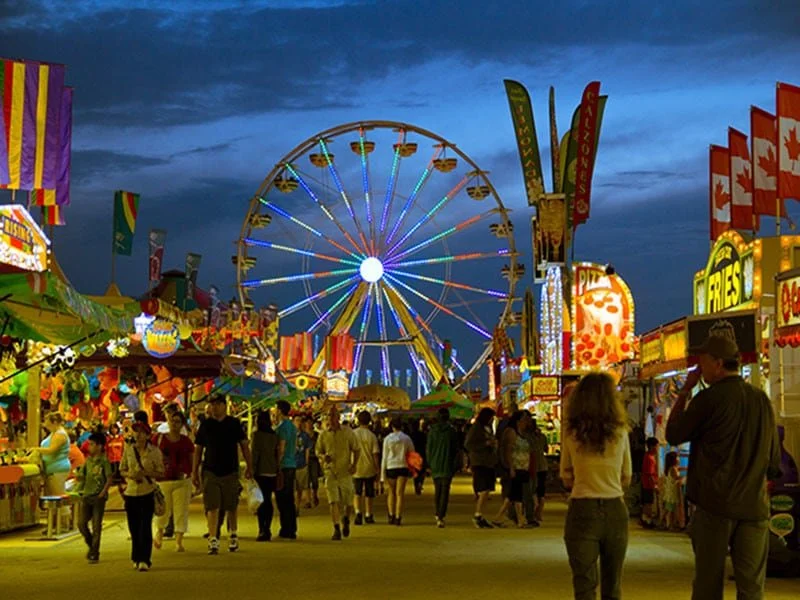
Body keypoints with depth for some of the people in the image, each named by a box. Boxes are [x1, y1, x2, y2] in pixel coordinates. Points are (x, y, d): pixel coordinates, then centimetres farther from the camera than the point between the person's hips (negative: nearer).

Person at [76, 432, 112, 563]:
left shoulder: (104, 461, -7)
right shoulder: (88, 460, 11)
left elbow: (109, 479, -10)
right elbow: (81, 477, 16)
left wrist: (103, 492, -17)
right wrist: (79, 477, -6)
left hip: (98, 497, -6)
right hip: (86, 496, 6)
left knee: (96, 526, -2)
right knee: (82, 524, 2)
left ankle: (95, 554, 4)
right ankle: (91, 546, 23)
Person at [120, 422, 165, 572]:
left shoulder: (154, 451, -3)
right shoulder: (128, 450, 6)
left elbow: (160, 472, -2)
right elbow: (122, 470, 12)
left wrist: (146, 473, -18)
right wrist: (130, 475, -10)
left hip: (148, 493, -3)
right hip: (131, 492, 3)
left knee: (145, 527, -10)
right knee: (133, 527, 9)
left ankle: (145, 560, -8)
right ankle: (137, 558, 24)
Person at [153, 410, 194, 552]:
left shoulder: (186, 441, 5)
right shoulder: (158, 438, 2)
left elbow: (192, 460, 12)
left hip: (182, 481, 1)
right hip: (163, 480, -1)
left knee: (181, 511, -3)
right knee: (163, 511, 8)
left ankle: (179, 542, 1)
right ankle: (159, 532, 38)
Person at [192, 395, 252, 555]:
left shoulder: (234, 423, 3)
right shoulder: (205, 425, 4)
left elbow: (244, 445, 7)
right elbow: (198, 450, 8)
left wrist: (249, 466, 2)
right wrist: (195, 472, 4)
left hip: (231, 471, 0)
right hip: (210, 471, 0)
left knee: (232, 507, 10)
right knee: (212, 507, -7)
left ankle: (233, 536, 30)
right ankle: (213, 541, -7)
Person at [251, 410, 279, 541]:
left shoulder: (257, 434, -8)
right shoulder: (274, 435, 9)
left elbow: (255, 453, -11)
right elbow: (277, 453, 11)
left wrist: (252, 469, -6)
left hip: (261, 471, -5)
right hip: (272, 471, 5)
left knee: (264, 500, -2)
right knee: (268, 500, 10)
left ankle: (263, 531, -6)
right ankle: (267, 531, 12)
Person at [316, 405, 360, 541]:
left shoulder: (348, 432, 1)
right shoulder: (323, 435, 4)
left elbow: (356, 449, 7)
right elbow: (318, 451, 14)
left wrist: (354, 464, -8)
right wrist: (323, 457, -9)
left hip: (345, 471, 0)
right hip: (330, 471, 0)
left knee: (348, 502, 5)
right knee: (333, 501, -11)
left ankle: (346, 520, 36)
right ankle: (336, 529, -8)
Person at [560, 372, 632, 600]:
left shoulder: (571, 434, -4)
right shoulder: (620, 433, -2)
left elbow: (567, 479, 7)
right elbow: (626, 479, 10)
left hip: (582, 511, -1)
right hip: (615, 510, 1)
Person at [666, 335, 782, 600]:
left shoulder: (709, 399, -9)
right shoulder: (762, 399, 7)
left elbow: (673, 435, 3)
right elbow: (774, 459, 14)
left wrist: (685, 391, 7)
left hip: (715, 505, -4)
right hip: (754, 506, 4)